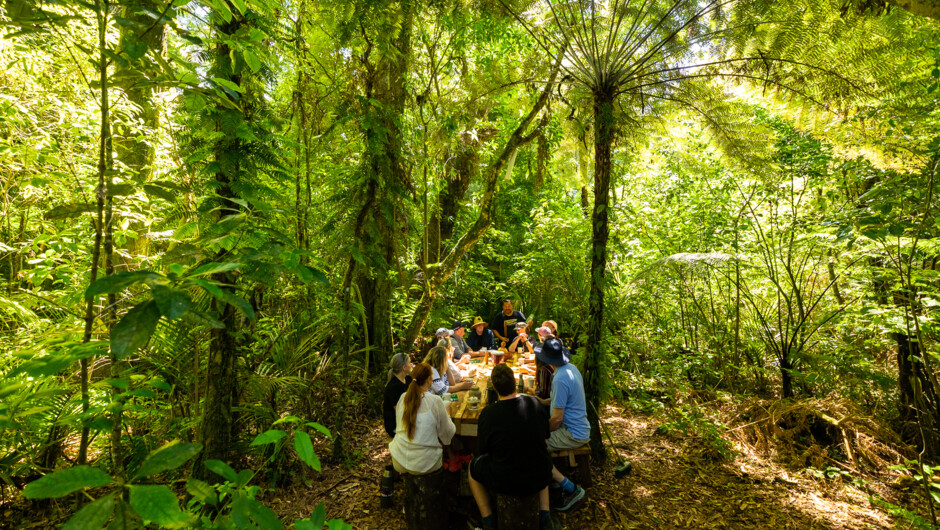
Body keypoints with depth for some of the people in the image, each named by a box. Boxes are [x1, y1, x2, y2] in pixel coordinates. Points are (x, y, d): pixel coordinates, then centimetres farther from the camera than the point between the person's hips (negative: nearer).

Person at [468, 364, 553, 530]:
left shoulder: (488, 414, -22)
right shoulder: (536, 404, -12)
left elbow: (484, 451, -7)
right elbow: (545, 436, 5)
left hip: (506, 483, -3)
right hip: (540, 479, 3)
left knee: (473, 466, 25)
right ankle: (544, 514, 30)